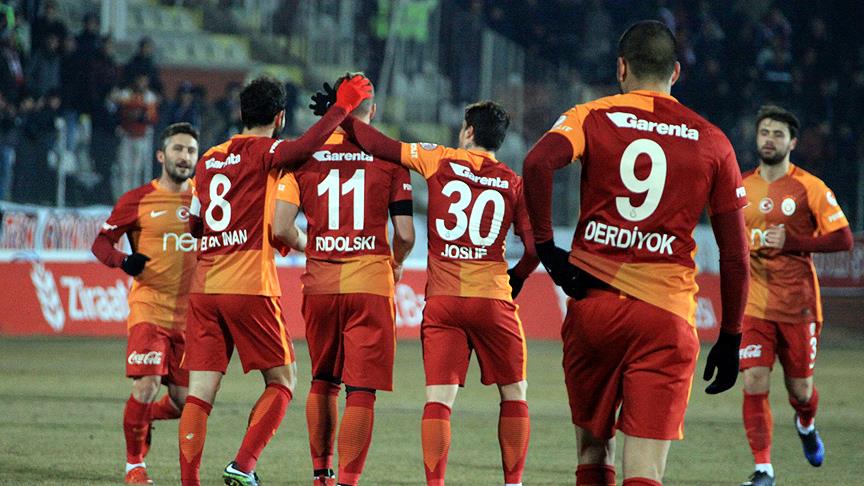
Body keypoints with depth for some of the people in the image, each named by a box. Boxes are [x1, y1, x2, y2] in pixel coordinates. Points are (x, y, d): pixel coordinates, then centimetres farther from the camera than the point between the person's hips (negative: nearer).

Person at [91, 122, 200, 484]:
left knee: (184, 402, 4)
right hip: (149, 308, -4)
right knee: (147, 388, -17)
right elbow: (101, 241, 2)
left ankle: (139, 417, 35)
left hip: (190, 314, 4)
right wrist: (123, 261, -19)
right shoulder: (138, 200, 0)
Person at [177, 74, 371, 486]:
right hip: (250, 287, -6)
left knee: (201, 391, 2)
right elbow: (304, 146, -25)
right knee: (282, 381, 7)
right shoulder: (262, 152, -4)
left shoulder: (209, 160, 16)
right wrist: (342, 107, -16)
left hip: (203, 288, 6)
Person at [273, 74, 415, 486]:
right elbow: (405, 234, -4)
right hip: (370, 282, -3)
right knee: (361, 389, -1)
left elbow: (281, 227, -2)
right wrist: (396, 265, 18)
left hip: (319, 282, 3)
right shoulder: (389, 157, -2)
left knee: (323, 381, 20)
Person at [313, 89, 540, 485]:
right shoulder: (513, 184, 3)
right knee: (514, 393, 13)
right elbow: (534, 247, -1)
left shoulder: (439, 161, 2)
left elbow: (377, 145, 3)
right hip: (493, 300, 0)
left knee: (439, 397, -2)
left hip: (442, 300, 0)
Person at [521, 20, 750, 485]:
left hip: (592, 304, 1)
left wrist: (545, 246, -9)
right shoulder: (712, 142, 9)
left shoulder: (593, 117, 6)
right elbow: (735, 255, 8)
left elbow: (538, 163, -17)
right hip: (667, 316, -1)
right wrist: (730, 337, 16)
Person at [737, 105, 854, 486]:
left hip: (798, 304, -2)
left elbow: (844, 239, -9)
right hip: (754, 304, 2)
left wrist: (791, 242, -17)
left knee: (799, 389, 9)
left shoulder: (809, 188, -6)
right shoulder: (742, 187, 7)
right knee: (754, 384, -12)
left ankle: (806, 425, 45)